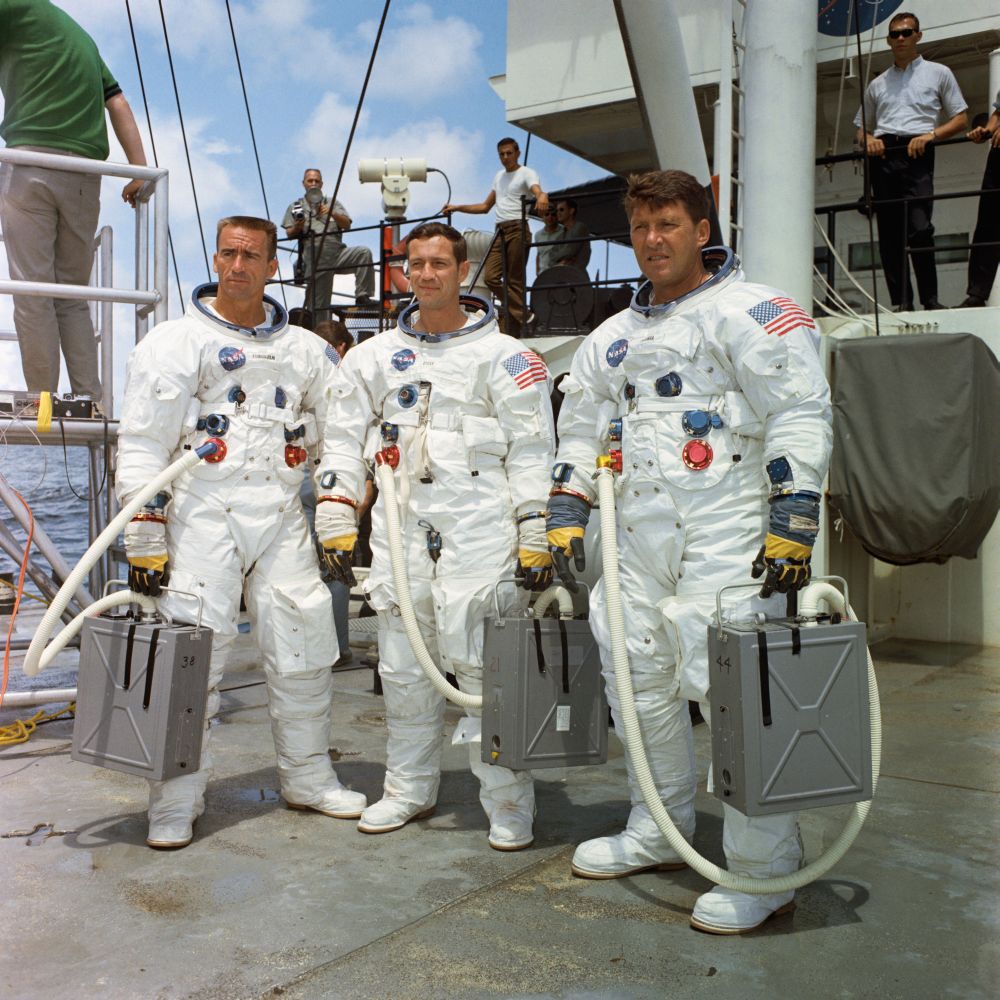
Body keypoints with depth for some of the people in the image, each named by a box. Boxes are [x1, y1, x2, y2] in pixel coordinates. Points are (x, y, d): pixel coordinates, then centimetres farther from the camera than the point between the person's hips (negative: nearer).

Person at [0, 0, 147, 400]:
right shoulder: (80, 34, 27)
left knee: (33, 294, -5)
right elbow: (118, 104, 20)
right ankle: (91, 404, 1)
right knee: (74, 296, 9)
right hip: (86, 176, 6)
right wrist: (140, 172, 15)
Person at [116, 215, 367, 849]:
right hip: (202, 514, -3)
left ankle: (309, 778, 22)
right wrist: (144, 540, -6)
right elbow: (142, 446, 0)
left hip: (282, 517, 3)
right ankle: (177, 801, 10)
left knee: (305, 646, 4)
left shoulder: (305, 349, 15)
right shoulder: (174, 343, 4)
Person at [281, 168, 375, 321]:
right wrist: (297, 227, -11)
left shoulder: (333, 204, 20)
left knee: (364, 252, -26)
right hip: (315, 261, -1)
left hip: (338, 253, 1)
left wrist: (333, 214, -12)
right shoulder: (296, 206, 17)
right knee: (318, 303, -3)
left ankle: (362, 296, -23)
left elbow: (346, 225, 6)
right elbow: (289, 234, 11)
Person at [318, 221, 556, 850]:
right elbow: (344, 443, 16)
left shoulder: (502, 354, 4)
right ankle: (410, 789, 26)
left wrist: (536, 534, -6)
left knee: (480, 664, -7)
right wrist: (339, 524, 9)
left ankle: (509, 802, 6)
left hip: (478, 528, -4)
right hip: (400, 526, 4)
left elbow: (533, 449, 0)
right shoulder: (375, 356, 15)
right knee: (403, 667, 10)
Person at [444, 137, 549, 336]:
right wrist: (457, 208, 26)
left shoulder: (526, 173, 2)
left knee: (514, 280, -8)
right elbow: (485, 206, 31)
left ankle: (513, 330, -5)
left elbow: (538, 192, -18)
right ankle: (521, 313, 2)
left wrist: (542, 197, -43)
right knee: (491, 277, -7)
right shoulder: (499, 176, 25)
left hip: (518, 229, -7)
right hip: (500, 230, 7)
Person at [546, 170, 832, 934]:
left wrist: (793, 522, -18)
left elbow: (801, 414, -10)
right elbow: (581, 433, 25)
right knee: (639, 680, 12)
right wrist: (566, 515, 17)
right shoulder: (614, 337, 21)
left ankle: (767, 870, 3)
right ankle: (659, 831, 31)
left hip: (726, 537, -7)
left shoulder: (750, 312, -2)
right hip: (638, 539, 8)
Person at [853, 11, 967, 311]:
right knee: (889, 233, -4)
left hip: (917, 154, -3)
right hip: (882, 155, 4)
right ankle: (901, 302, -3)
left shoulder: (938, 73, 18)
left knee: (919, 228, -19)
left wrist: (931, 135, -6)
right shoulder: (877, 85, 26)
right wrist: (868, 140, 2)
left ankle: (930, 299, -12)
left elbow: (960, 120, 13)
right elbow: (862, 127, 27)